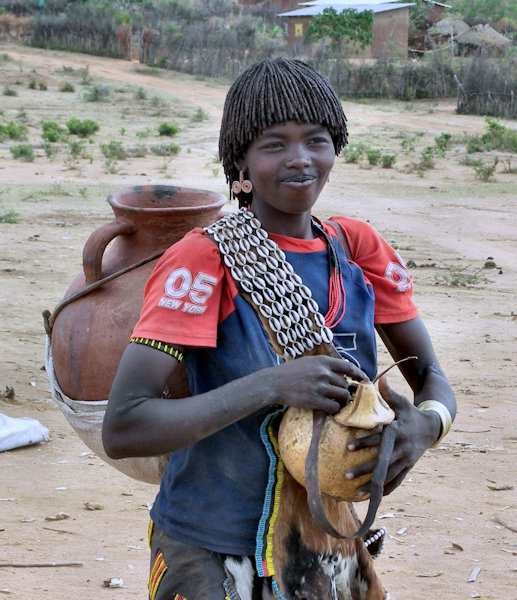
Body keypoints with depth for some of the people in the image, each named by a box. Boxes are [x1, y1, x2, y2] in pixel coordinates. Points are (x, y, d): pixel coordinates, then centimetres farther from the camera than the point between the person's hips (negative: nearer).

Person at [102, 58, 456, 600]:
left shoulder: (358, 248, -2)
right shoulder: (205, 259, -18)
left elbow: (430, 375, 5)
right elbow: (122, 430, -26)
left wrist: (426, 423, -19)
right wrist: (272, 386, -32)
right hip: (208, 555, -5)